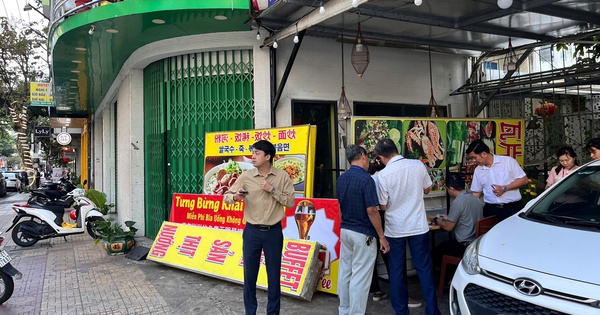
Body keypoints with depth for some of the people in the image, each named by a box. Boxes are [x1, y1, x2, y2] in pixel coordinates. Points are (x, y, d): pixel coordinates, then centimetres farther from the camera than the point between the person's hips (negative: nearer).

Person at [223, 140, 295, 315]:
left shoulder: (282, 176, -3)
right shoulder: (246, 176, -1)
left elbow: (290, 202, -5)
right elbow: (226, 197, 1)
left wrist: (272, 190, -15)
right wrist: (235, 196, -21)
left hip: (274, 232, -1)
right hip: (252, 231, 1)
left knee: (274, 274, 9)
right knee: (250, 274, 9)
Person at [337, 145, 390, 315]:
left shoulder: (341, 179, 5)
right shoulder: (366, 179, -18)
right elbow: (371, 211, -20)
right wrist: (382, 237, -12)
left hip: (345, 230, 8)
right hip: (363, 234, -8)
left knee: (344, 273, 15)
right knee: (360, 277, 0)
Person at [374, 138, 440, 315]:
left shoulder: (383, 175, -15)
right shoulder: (418, 165, -6)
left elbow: (383, 206, -6)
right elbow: (427, 189, 9)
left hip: (395, 229, -2)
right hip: (418, 227, 2)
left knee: (396, 272, 11)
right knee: (424, 269, 12)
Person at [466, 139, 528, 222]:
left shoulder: (508, 161, -2)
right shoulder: (478, 170, 11)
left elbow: (523, 179, -2)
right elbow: (476, 193, 15)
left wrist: (504, 188, -11)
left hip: (512, 208, -3)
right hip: (490, 209, 4)